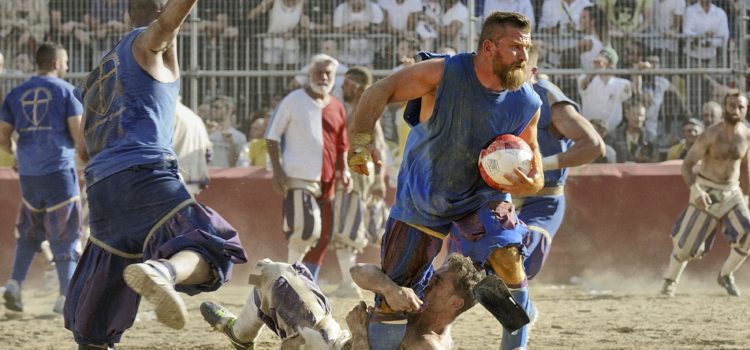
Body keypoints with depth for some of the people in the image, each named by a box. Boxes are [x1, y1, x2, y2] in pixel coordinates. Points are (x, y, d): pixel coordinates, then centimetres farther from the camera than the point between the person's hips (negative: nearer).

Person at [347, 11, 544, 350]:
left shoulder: (527, 104, -15)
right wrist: (361, 140, -32)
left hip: (482, 195, 1)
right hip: (422, 198, -1)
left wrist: (531, 182, -23)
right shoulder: (444, 74, -24)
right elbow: (379, 92, -19)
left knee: (507, 258, -29)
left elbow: (530, 154, 0)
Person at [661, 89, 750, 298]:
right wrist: (696, 191, -29)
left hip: (732, 193, 4)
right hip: (707, 193, -4)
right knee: (687, 243, -2)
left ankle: (726, 275, 7)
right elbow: (687, 164, -15)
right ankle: (670, 281, 24)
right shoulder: (711, 136, -16)